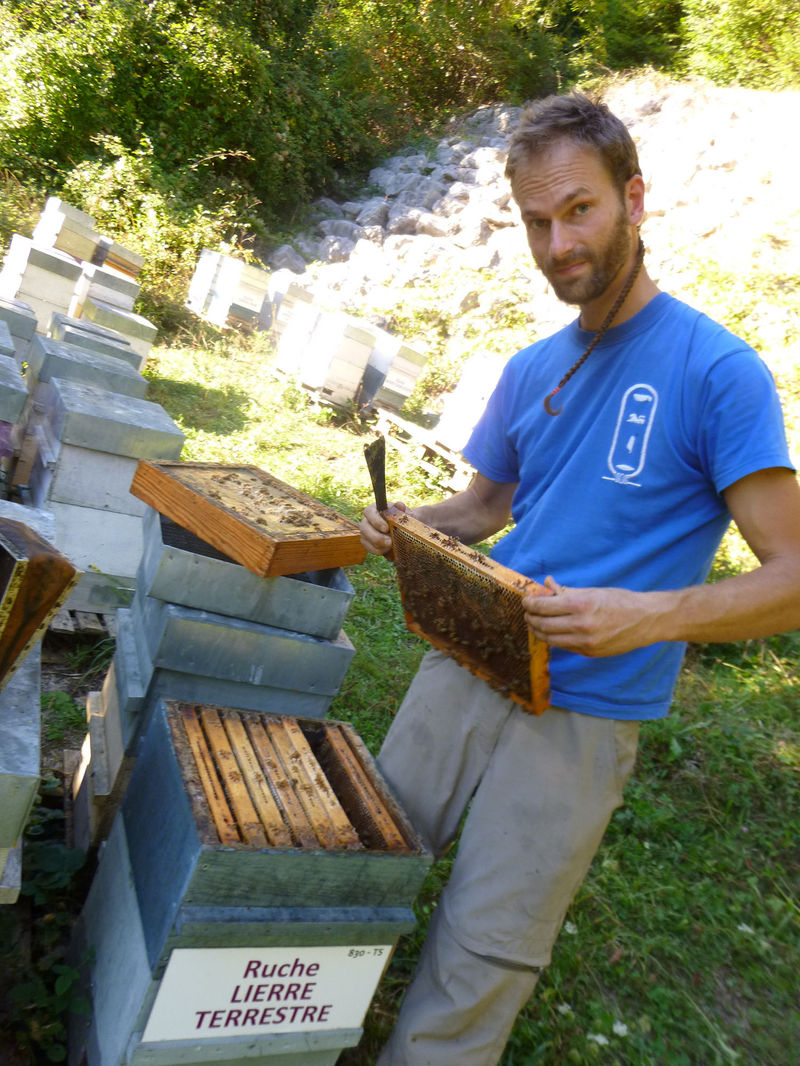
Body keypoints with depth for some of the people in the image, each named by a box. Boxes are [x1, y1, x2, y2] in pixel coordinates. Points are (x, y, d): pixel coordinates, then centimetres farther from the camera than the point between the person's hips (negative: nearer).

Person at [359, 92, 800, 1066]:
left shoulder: (717, 371, -10)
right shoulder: (530, 371, 9)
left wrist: (646, 616, -27)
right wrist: (408, 525, 0)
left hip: (580, 718, -5)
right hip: (465, 668, 6)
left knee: (476, 969, 4)